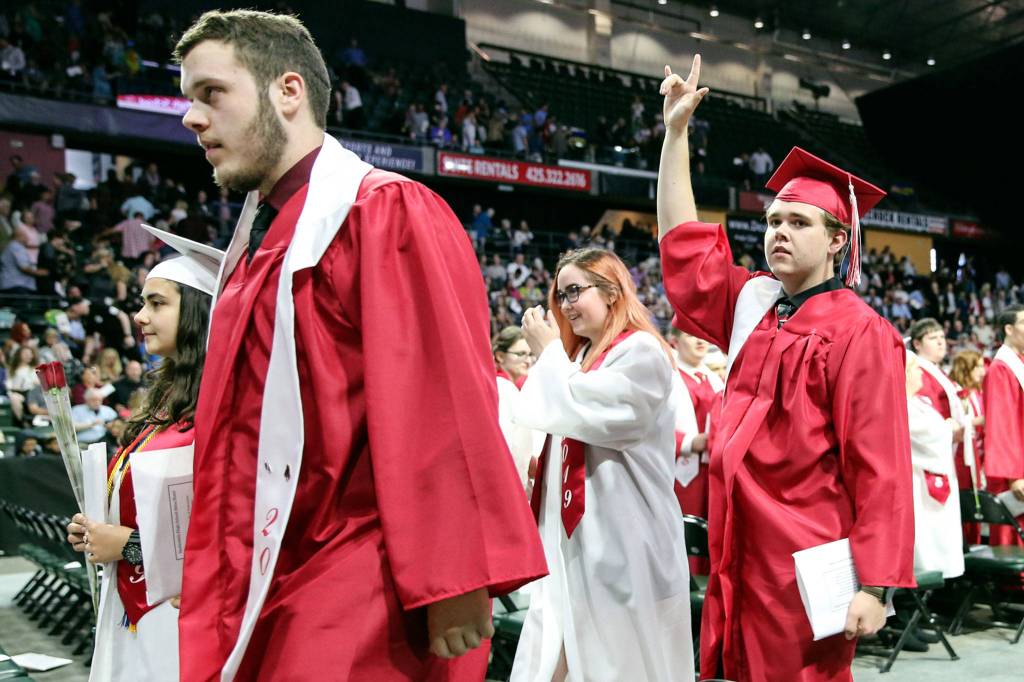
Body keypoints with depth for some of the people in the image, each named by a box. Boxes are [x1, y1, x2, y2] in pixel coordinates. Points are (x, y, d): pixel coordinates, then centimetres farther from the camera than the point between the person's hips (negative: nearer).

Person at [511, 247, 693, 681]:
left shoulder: (641, 352, -10)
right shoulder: (580, 356, 16)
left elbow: (580, 412, -18)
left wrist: (547, 351, -8)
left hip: (621, 536, -8)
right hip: (576, 534, 8)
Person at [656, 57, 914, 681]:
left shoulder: (858, 331, -10)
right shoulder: (752, 306, 9)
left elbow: (880, 468, -14)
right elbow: (684, 239, 14)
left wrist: (875, 587, -18)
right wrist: (677, 128, 12)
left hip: (807, 569, -6)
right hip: (742, 561, 6)